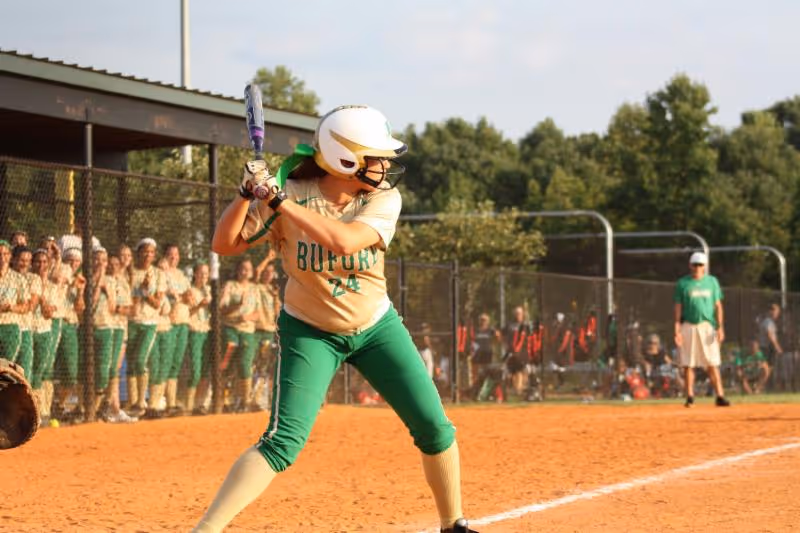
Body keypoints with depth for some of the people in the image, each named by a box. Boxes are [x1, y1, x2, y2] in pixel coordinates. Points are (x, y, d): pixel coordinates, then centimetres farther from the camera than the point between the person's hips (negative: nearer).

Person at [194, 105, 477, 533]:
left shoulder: (383, 200, -15)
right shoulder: (290, 195, -18)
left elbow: (343, 241, -34)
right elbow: (224, 244, -16)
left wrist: (278, 200, -37)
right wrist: (248, 194, -32)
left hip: (376, 327, 3)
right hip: (310, 332, -3)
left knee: (435, 430, 1)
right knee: (283, 443, -20)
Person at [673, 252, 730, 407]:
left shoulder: (712, 281, 9)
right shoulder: (682, 283, 5)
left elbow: (718, 306, 8)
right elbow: (678, 307, 4)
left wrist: (720, 327, -2)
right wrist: (677, 329, -5)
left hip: (707, 326, 0)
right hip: (688, 326, 0)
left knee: (712, 364, -3)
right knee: (688, 364, 0)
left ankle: (720, 396, -4)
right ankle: (690, 397, 6)